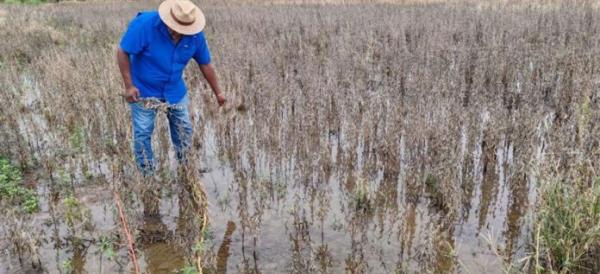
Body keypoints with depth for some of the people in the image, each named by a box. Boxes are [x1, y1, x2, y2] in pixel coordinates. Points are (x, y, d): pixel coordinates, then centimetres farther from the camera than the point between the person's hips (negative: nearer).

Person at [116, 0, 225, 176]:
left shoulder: (195, 35, -15)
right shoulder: (144, 24, -26)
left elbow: (205, 64, -2)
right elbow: (123, 53, -19)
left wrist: (217, 93, 4)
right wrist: (128, 86, -23)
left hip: (175, 90, 4)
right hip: (143, 90, -3)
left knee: (184, 131, 10)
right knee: (143, 133, 1)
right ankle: (147, 177, 16)